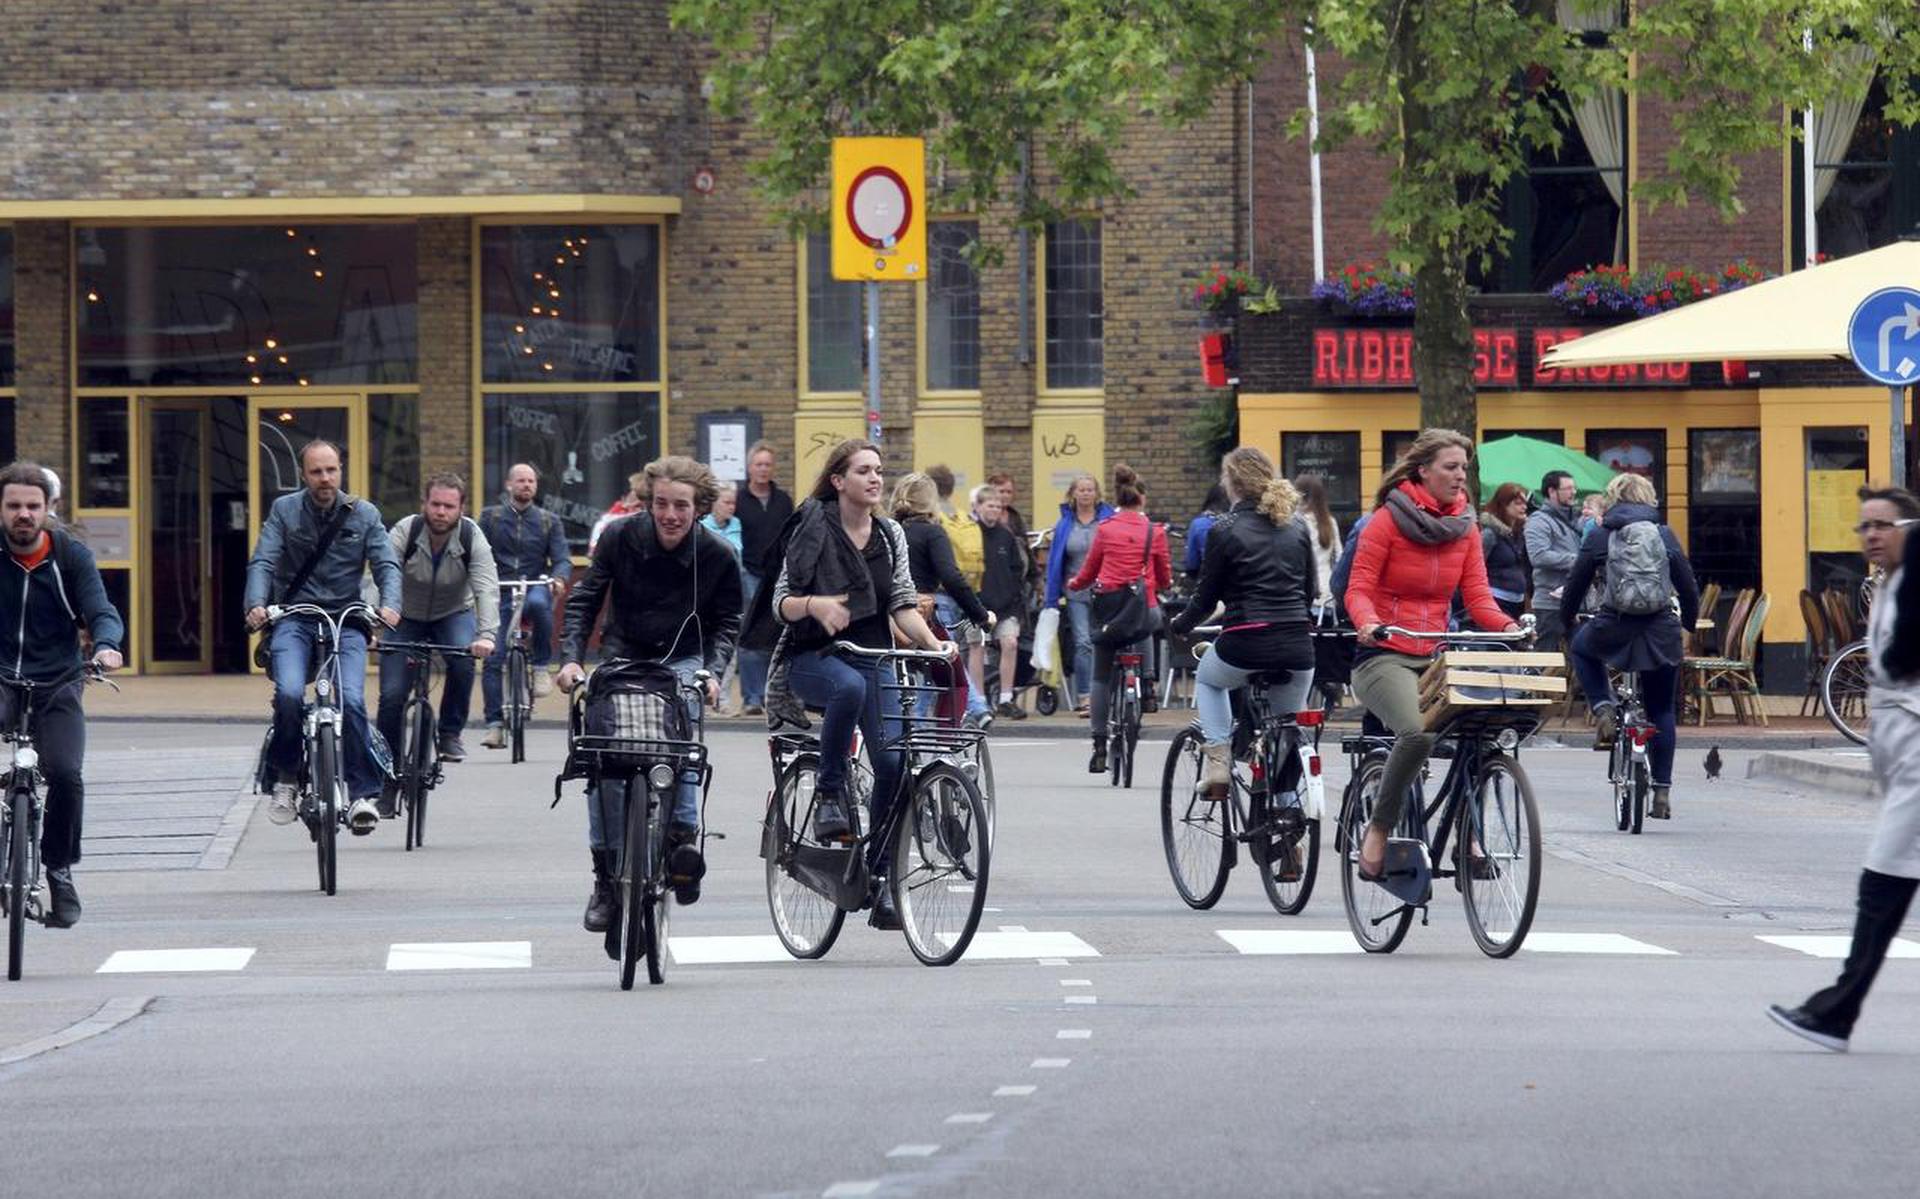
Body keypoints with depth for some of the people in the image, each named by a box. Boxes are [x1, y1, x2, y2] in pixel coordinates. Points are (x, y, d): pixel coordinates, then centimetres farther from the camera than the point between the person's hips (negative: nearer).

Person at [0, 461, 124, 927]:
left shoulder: (71, 556, 1)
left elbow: (100, 610, -7)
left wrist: (106, 644, -30)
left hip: (56, 685, 0)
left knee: (65, 774, -21)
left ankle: (60, 870, 1)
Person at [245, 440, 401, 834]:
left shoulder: (364, 514, 7)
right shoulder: (284, 510, 5)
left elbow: (387, 564, 0)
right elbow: (262, 562, -4)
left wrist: (390, 604, -21)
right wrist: (256, 604, -24)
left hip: (345, 621, 1)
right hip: (293, 620, -1)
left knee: (351, 700, -22)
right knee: (289, 694, -26)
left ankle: (363, 792, -14)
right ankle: (285, 777, -4)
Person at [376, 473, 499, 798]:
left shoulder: (472, 537, -21)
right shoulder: (403, 533, -23)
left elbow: (487, 588, -32)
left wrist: (487, 635, -48)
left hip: (454, 615, 0)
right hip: (406, 618, 0)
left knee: (463, 659, -32)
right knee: (392, 695, -10)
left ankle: (450, 734, -10)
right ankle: (385, 781, 4)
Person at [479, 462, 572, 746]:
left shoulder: (549, 521, 11)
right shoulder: (491, 517, 10)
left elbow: (562, 559, 2)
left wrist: (558, 577, -21)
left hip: (535, 587, -1)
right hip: (500, 593, 1)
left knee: (538, 603, -39)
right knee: (493, 660, -10)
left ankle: (541, 666, -21)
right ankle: (495, 725, -3)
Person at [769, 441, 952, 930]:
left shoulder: (890, 535, 8)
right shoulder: (814, 527, -5)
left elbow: (902, 604, 3)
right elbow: (782, 602, -7)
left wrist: (933, 642, -15)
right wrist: (815, 604, -29)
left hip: (871, 657, 4)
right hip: (812, 657, -4)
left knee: (893, 762, -10)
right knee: (850, 686, -40)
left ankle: (878, 881, 2)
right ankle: (828, 793, -20)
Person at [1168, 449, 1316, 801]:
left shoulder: (1225, 530, -4)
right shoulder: (1297, 528, 10)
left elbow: (1206, 597, 1)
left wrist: (1180, 626, 20)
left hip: (1247, 646, -4)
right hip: (1297, 646, 4)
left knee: (1207, 679, 29)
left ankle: (1218, 757, 11)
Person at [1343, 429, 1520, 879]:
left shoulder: (1465, 526, 9)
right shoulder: (1387, 520, -5)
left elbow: (1477, 597, 4)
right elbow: (1358, 590, -8)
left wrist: (1507, 626, -16)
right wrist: (1368, 622, -30)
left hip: (1436, 656, 5)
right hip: (1384, 657, -5)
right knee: (1418, 733, -32)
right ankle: (1379, 831, -14)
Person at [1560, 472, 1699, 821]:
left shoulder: (1600, 537, 3)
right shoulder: (1665, 536, 8)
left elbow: (1576, 584, 7)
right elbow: (1689, 588, 10)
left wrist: (1566, 621, 26)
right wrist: (1688, 625, 28)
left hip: (1614, 629, -2)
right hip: (1661, 634, 2)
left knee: (1580, 648, 32)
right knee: (1662, 710, 15)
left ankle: (1603, 709, 10)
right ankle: (1662, 792, 11)